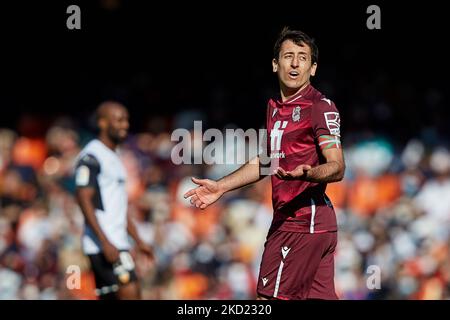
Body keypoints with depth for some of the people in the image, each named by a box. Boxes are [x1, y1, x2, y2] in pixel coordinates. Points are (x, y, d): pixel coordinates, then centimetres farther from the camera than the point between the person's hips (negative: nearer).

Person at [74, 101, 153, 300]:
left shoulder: (114, 157, 21)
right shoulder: (91, 157, -9)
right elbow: (84, 200, -17)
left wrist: (138, 240, 25)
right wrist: (105, 242, -23)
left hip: (117, 243, 10)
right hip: (103, 244, -10)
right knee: (130, 293, -15)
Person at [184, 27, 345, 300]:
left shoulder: (321, 107, -10)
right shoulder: (274, 107, 17)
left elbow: (337, 167, -19)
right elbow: (265, 162, 29)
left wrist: (306, 173, -39)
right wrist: (221, 186, 25)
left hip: (300, 224, -9)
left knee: (270, 297, -9)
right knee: (322, 297, 6)